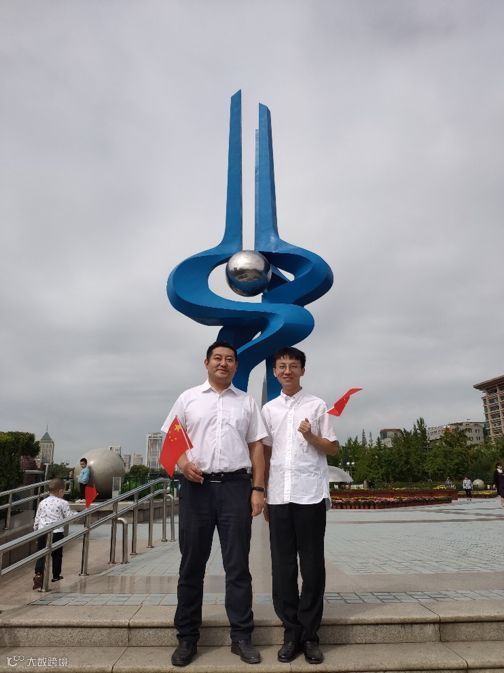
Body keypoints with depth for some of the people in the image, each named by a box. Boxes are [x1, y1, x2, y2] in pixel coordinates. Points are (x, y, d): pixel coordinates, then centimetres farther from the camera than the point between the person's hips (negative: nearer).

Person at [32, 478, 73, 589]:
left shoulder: (42, 502, 9)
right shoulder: (63, 503, -5)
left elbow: (37, 519, 13)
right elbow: (69, 517, -2)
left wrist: (36, 531, 24)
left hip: (42, 532, 3)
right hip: (57, 532, -3)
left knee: (41, 555, 4)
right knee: (57, 555, 13)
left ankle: (38, 574, -15)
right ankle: (56, 576, 23)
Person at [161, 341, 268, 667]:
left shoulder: (247, 402, 10)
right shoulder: (188, 398, 8)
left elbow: (256, 447, 8)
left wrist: (258, 489, 0)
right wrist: (182, 461, -13)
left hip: (236, 486, 1)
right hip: (196, 486, 0)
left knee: (238, 565, 7)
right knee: (192, 565, 9)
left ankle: (242, 636, 19)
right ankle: (187, 638, 22)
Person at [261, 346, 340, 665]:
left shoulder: (317, 405, 3)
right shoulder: (269, 409, 10)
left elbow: (334, 448, 5)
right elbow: (265, 454, 13)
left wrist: (311, 436, -14)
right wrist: (262, 494, 10)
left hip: (311, 494, -2)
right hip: (279, 495, 3)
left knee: (312, 565, 5)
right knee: (283, 566, 7)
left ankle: (310, 634, 17)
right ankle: (291, 632, 19)